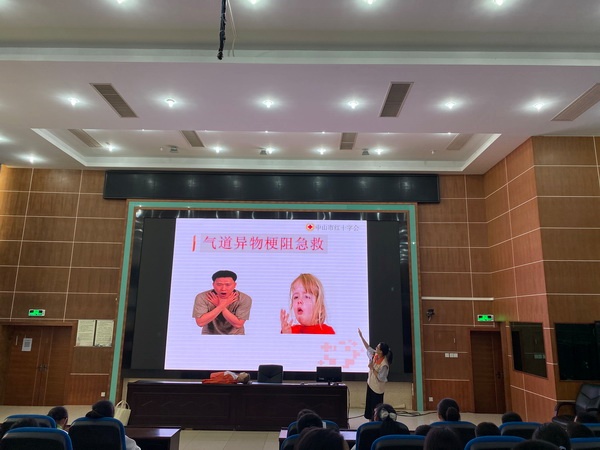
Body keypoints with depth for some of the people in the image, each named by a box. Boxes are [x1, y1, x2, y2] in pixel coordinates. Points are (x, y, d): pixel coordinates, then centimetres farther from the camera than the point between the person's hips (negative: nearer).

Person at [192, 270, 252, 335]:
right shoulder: (202, 297, -15)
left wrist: (220, 306, -23)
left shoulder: (245, 299, -15)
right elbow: (200, 322, -20)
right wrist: (222, 306, -25)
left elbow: (238, 324, -18)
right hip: (210, 334, 0)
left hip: (235, 334, 0)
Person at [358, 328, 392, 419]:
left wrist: (372, 368, -25)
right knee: (369, 406, 18)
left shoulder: (384, 364, -28)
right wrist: (361, 336, 4)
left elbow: (380, 378, -24)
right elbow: (368, 347, 6)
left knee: (376, 408, 5)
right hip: (370, 384, 8)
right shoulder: (375, 355, -8)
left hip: (377, 388, -8)